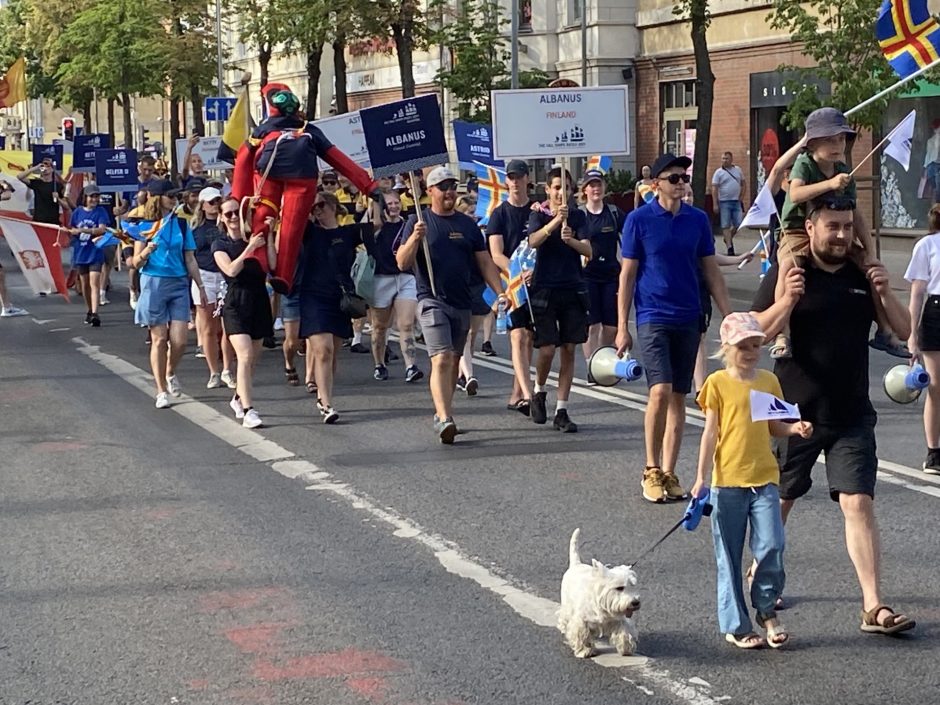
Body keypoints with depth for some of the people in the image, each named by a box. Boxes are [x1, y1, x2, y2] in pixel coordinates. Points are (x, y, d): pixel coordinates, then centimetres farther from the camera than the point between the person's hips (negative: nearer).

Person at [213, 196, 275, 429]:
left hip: (259, 301, 4)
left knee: (252, 359, 12)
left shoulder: (256, 238, 8)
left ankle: (239, 398, 35)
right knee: (245, 356, -18)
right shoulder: (220, 244, 3)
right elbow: (231, 270, -14)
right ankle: (248, 411, -22)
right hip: (236, 304, -4)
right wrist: (250, 248, -16)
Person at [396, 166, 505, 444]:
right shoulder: (418, 222, 0)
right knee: (442, 359, -18)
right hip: (432, 301, -5)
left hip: (463, 303, 5)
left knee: (453, 361, 12)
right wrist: (415, 238, -23)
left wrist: (500, 293, 1)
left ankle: (442, 414, 24)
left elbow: (485, 262, 12)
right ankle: (444, 419, -26)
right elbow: (402, 264, -6)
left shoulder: (467, 224, 12)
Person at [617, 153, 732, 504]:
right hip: (652, 317, -4)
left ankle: (668, 473, 15)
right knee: (660, 391, -16)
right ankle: (652, 471, -2)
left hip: (688, 318, 4)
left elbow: (711, 271, 12)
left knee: (679, 397, 7)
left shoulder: (698, 219, 6)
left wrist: (729, 317, 7)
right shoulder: (639, 220, -3)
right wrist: (622, 327, -4)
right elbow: (627, 274, -1)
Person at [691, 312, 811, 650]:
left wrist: (795, 428, -5)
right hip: (728, 482, -2)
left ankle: (767, 611, 15)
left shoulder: (769, 381, 8)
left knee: (771, 548, -7)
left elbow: (774, 426, 16)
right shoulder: (718, 383, -2)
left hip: (765, 478, 2)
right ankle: (736, 626, 16)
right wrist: (702, 477, -7)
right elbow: (710, 433, -2)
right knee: (729, 557, 5)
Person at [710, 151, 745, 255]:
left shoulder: (738, 170, 8)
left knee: (739, 224, 1)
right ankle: (729, 247, -3)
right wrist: (715, 204, -14)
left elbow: (743, 184, 17)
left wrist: (742, 196, 3)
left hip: (737, 201, 3)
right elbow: (714, 189, -6)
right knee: (726, 226, -4)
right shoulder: (718, 172, -2)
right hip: (724, 202, -3)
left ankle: (728, 238, 26)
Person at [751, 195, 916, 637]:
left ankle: (873, 606, -9)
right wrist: (787, 301, -27)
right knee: (778, 500, 13)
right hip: (794, 413, -2)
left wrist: (885, 295, -12)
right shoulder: (789, 275, -4)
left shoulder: (863, 277, 7)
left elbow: (904, 331, 6)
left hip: (851, 416, 2)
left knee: (859, 504, -8)